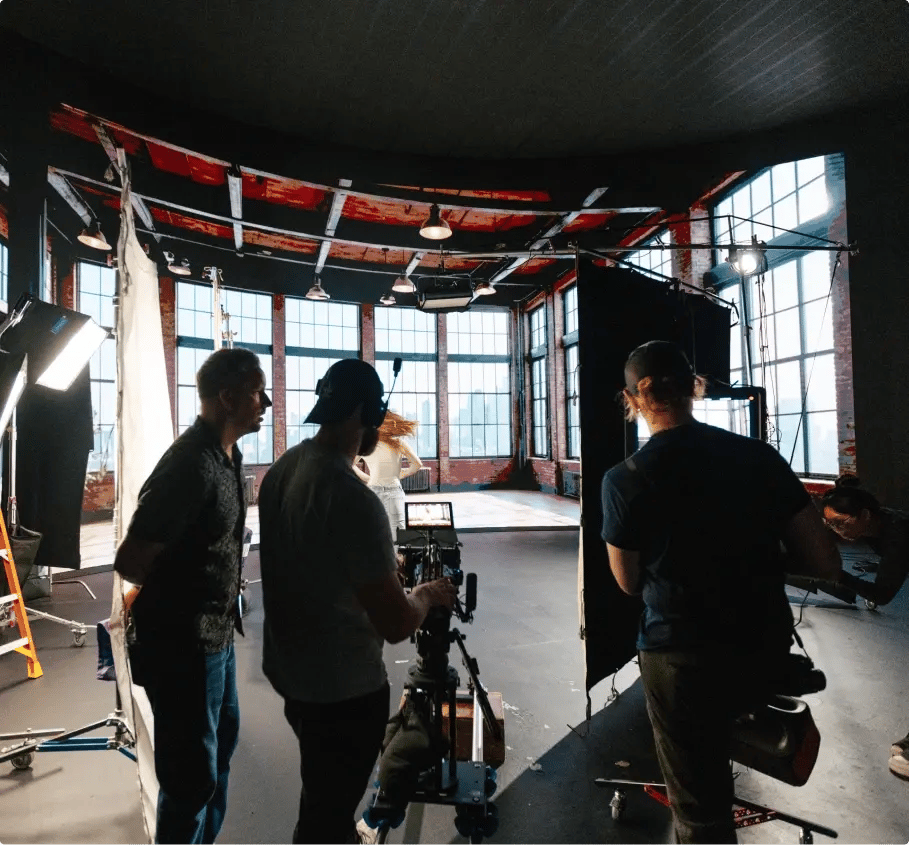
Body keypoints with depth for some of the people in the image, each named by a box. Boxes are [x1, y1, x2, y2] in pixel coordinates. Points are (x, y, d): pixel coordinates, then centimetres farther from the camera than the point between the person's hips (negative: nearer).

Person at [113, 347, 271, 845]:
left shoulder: (227, 454, 3)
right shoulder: (192, 465, -27)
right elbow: (129, 561, -24)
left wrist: (222, 597, 9)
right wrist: (178, 593, -7)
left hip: (216, 633, 10)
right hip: (183, 642, -10)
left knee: (222, 740, 26)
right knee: (194, 771, 7)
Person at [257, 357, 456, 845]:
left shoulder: (280, 471, -3)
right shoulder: (354, 499, -30)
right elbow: (396, 625, -26)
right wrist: (427, 594, -6)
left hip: (290, 670, 8)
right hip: (343, 689, -8)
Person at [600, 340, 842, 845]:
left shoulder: (624, 480, -16)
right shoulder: (760, 456, -6)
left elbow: (630, 583, -2)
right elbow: (826, 565, -2)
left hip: (682, 659, -4)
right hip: (767, 651, 4)